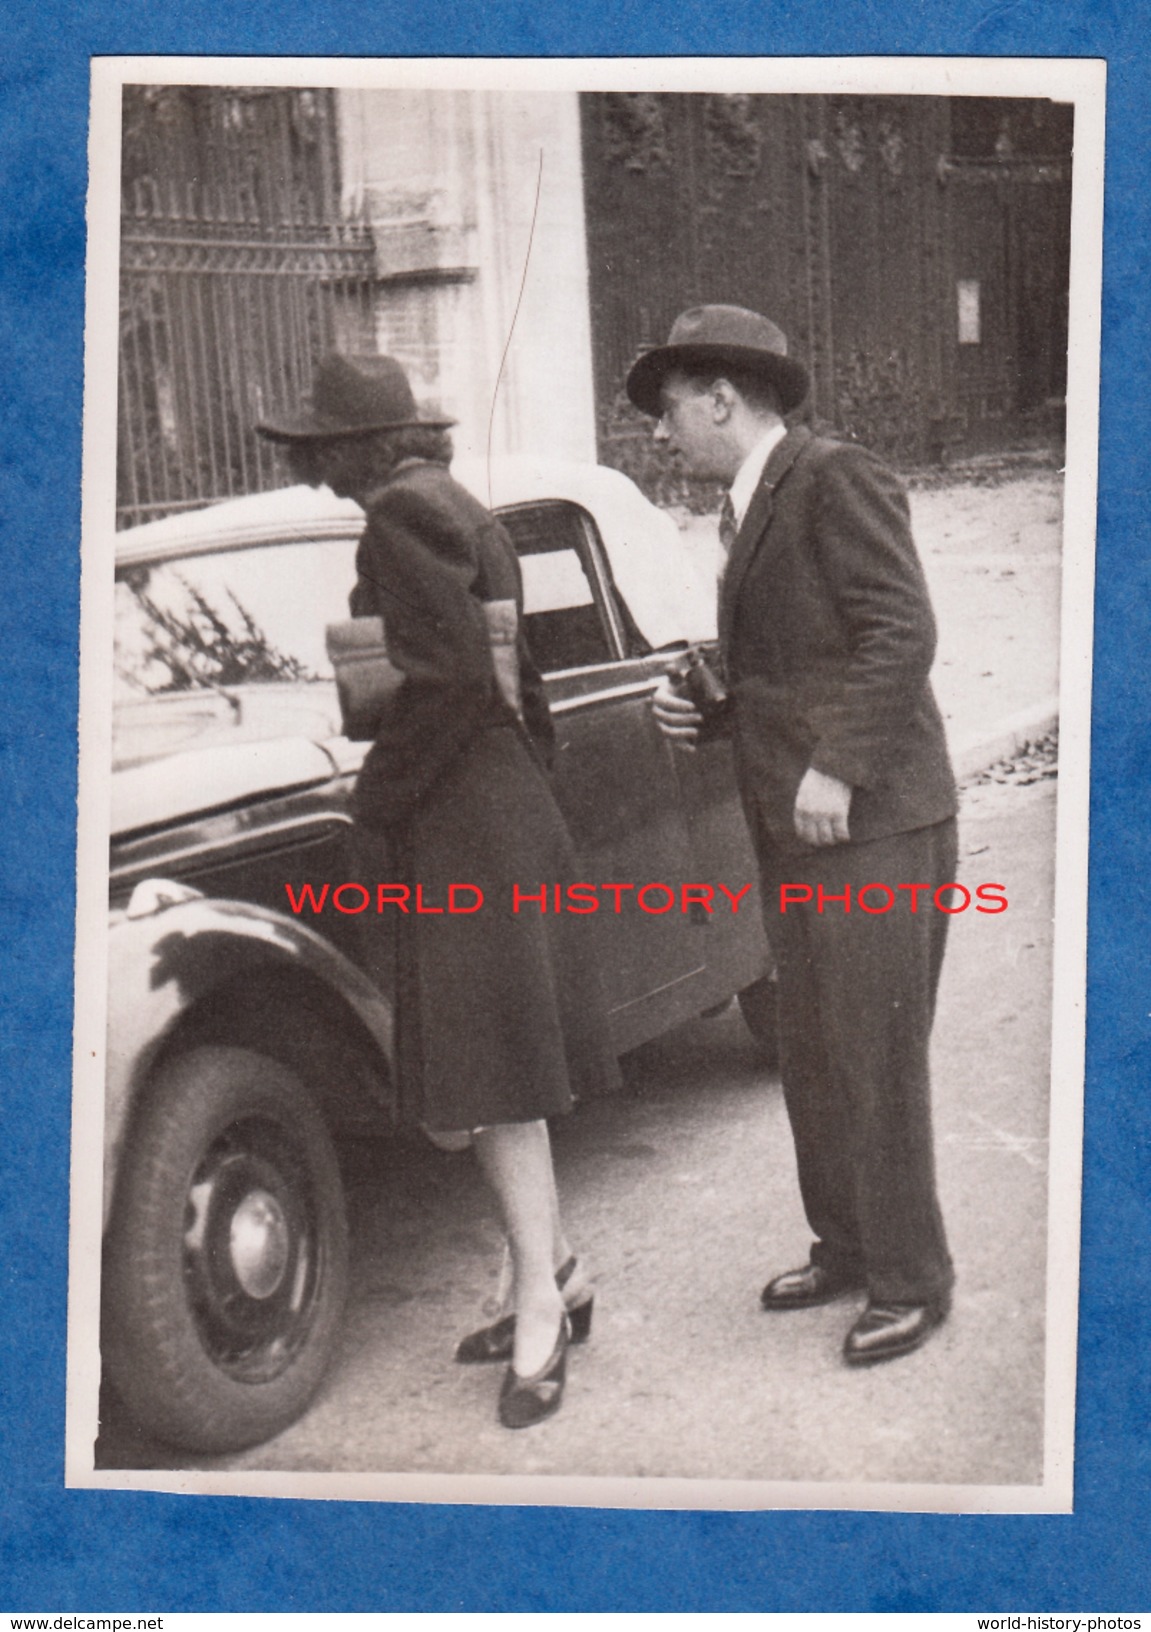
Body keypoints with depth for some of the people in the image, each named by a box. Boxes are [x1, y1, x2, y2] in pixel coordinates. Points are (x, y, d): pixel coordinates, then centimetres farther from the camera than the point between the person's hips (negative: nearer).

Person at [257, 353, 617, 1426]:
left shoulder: (405, 515, -13)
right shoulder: (459, 510, 17)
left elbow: (448, 678, -21)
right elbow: (514, 675, 19)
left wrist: (373, 805, -13)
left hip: (460, 830, -10)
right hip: (504, 809, 10)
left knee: (488, 1072, -5)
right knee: (491, 1068, 13)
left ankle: (543, 1303, 2)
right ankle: (551, 1278, 22)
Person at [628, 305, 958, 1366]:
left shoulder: (838, 481, -10)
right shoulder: (749, 510, 18)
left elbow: (902, 632, -19)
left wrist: (836, 769, -23)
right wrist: (697, 701, 7)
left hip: (871, 828, -9)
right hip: (796, 838, 9)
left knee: (874, 1062, -3)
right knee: (812, 1061, 16)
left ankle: (910, 1279, 11)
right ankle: (845, 1249, 30)